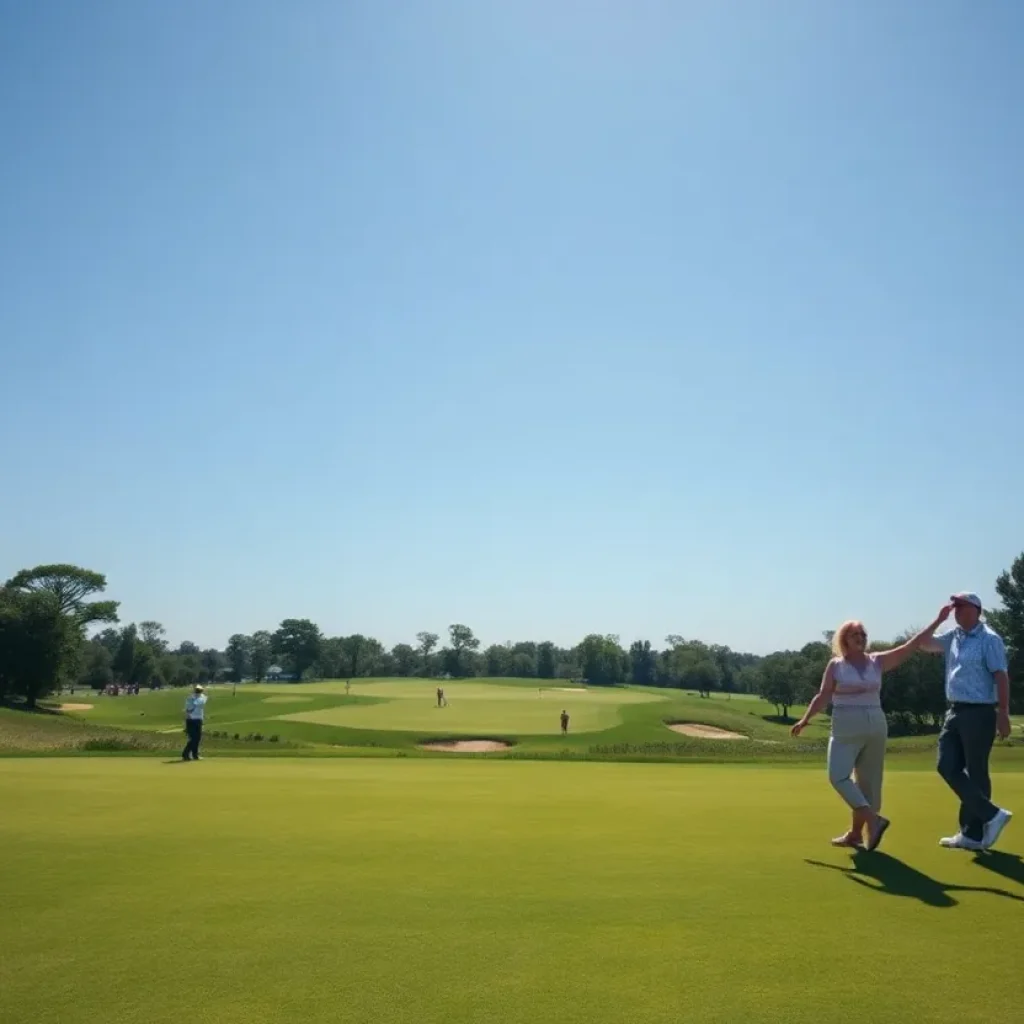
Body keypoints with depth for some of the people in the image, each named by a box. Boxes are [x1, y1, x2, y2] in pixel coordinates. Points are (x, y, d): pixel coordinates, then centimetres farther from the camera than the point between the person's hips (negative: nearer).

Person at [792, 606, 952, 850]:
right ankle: (874, 820, -7)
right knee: (838, 776, -12)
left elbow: (912, 646, 2)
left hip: (875, 727, 2)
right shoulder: (836, 665, 0)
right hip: (845, 729, -1)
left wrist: (938, 621, -1)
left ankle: (855, 833, 5)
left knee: (868, 782, 3)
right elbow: (823, 696, 0)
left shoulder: (878, 661, 5)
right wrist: (805, 720, -8)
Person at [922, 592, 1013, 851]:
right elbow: (927, 644, 17)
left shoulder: (989, 639, -11)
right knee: (947, 766, 5)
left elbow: (1001, 676, -15)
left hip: (979, 713, -8)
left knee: (976, 773, -1)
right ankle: (991, 815, 11)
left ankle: (974, 834, 9)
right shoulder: (953, 636, 11)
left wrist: (1003, 713, -20)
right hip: (955, 711, 8)